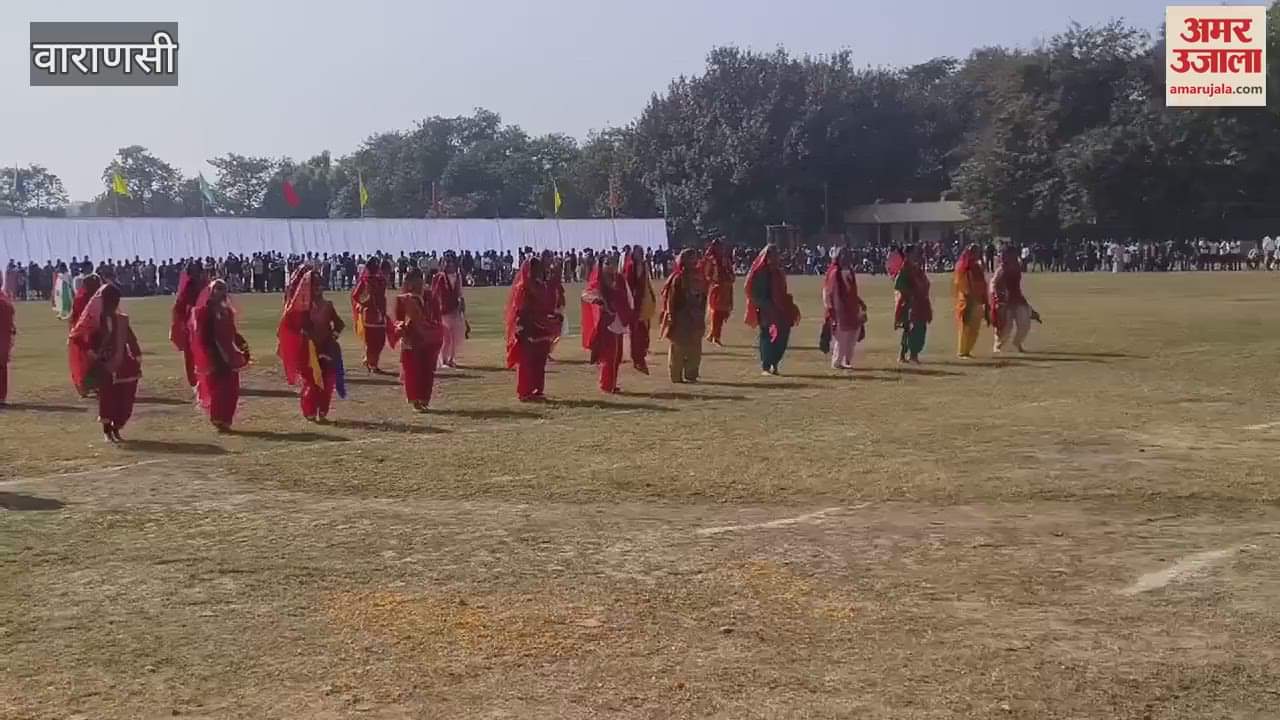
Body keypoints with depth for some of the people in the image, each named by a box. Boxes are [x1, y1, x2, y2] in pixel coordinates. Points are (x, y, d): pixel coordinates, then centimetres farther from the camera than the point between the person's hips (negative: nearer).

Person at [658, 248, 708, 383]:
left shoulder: (699, 277, 8)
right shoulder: (678, 278, -11)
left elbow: (703, 298, 13)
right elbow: (671, 299, -13)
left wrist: (702, 316, 10)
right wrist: (671, 317, -16)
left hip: (696, 319, 6)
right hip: (681, 318, -6)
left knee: (695, 349, 9)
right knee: (678, 348, 1)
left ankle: (691, 375, 18)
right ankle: (676, 376, 7)